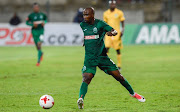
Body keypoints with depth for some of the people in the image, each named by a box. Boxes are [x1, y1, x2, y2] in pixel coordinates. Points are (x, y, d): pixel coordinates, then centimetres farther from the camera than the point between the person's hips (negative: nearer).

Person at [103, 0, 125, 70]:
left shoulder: (119, 13, -1)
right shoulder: (106, 13, 8)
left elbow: (123, 23, 3)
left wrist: (122, 31, -10)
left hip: (116, 34, -2)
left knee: (117, 50, 2)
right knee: (106, 48, -13)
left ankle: (119, 66, 12)